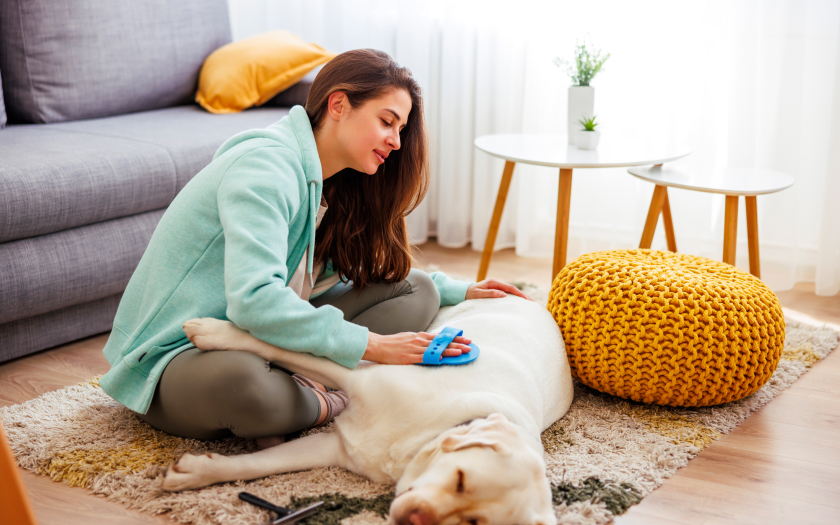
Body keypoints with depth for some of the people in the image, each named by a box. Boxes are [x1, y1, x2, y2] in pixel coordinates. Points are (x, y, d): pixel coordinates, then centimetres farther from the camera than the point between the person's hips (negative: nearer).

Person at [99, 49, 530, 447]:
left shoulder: (331, 190, 10)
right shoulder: (265, 167, -21)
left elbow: (363, 277, 27)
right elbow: (253, 300, -35)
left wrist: (460, 292, 17)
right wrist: (370, 346, -33)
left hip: (262, 339, 9)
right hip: (178, 358, -9)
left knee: (417, 290, 0)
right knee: (238, 381, -46)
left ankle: (299, 395, -15)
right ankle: (334, 405, -14)